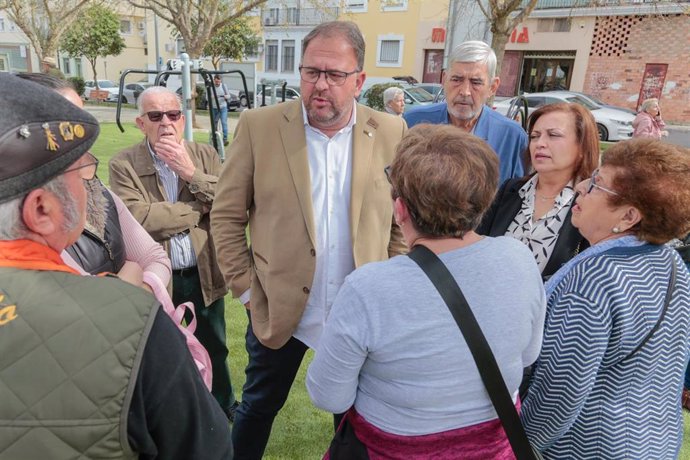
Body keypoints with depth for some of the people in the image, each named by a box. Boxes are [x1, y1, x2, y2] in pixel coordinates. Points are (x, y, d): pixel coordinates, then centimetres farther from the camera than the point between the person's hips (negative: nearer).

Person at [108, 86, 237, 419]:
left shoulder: (205, 156, 0)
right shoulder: (123, 165, -8)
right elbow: (139, 218, -23)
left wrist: (191, 172, -20)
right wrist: (198, 209, -16)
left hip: (204, 274, 2)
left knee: (214, 350, 22)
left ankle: (224, 410, 46)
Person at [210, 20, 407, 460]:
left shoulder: (391, 132, -4)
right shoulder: (259, 125, -8)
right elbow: (226, 216, -3)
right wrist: (246, 289, -5)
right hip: (279, 310, 0)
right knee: (259, 407, 20)